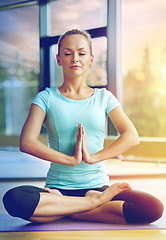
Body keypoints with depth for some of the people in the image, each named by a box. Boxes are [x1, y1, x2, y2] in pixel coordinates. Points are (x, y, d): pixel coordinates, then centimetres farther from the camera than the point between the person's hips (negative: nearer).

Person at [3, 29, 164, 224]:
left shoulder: (104, 97, 11)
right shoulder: (46, 98, 5)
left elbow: (131, 136, -1)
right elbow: (27, 142, -10)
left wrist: (93, 157, -13)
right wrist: (71, 159, -16)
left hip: (98, 185, 2)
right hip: (58, 188, -1)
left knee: (153, 208, -25)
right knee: (13, 199, -33)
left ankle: (67, 210, -12)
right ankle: (95, 201, -16)